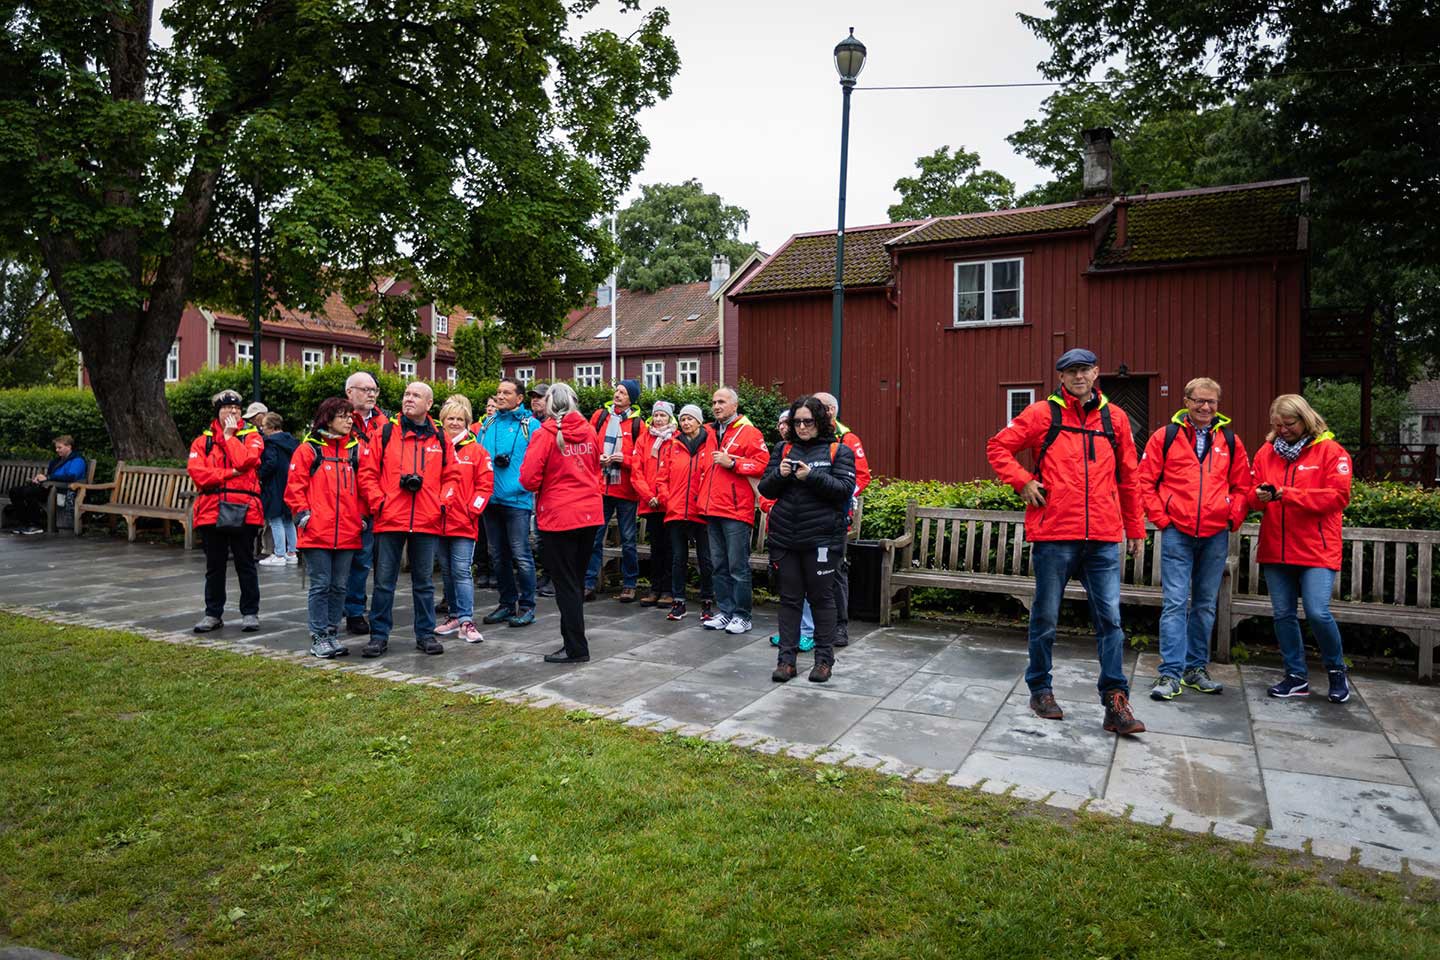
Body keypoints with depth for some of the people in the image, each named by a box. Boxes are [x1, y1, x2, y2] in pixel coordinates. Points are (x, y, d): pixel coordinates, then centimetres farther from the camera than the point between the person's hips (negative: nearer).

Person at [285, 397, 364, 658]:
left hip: (347, 533, 4)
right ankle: (318, 637, 10)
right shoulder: (308, 449, -1)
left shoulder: (355, 449, 11)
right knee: (320, 585, 1)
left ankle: (332, 634, 20)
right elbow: (294, 485, -2)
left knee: (339, 586, 10)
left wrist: (362, 515, 10)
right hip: (317, 532, -4)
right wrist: (302, 514, -8)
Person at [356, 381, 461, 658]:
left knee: (424, 582, 10)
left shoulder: (440, 438, 8)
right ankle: (379, 635, 16)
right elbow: (367, 472, 0)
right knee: (384, 581, 5)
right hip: (390, 520, -1)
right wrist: (377, 503, -9)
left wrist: (441, 502, -1)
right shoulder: (384, 433, 2)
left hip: (427, 521, 1)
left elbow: (451, 476, 12)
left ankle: (425, 634, 20)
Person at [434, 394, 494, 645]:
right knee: (447, 571, 12)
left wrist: (472, 509, -8)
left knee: (462, 571, -7)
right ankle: (454, 615, 23)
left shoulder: (476, 450, 1)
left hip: (464, 522, -3)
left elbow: (485, 485, 0)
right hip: (438, 521, 3)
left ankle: (466, 622, -4)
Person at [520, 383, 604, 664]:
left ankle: (576, 648, 6)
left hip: (558, 517, -5)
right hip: (590, 514, 5)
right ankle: (572, 637, 28)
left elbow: (528, 478, -14)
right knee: (577, 580, 17)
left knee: (565, 583, 3)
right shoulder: (589, 432, 4)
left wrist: (541, 488, 5)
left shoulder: (545, 434, -11)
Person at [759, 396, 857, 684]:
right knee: (789, 598, 8)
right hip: (785, 537, 3)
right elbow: (765, 489, 9)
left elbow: (845, 488, -10)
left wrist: (812, 476, -20)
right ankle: (786, 659, 14)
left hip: (822, 538, -3)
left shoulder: (838, 451, 2)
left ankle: (824, 660, 16)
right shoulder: (783, 449, 11)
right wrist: (779, 475, -11)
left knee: (822, 598, 6)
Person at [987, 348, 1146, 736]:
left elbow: (1128, 477, 17)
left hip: (1103, 537, 3)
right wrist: (1023, 482, -6)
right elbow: (998, 447, 6)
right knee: (1045, 617, 8)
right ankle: (1040, 690, 24)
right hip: (1054, 533, -2)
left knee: (1110, 619, 1)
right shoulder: (1043, 413, 2)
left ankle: (1116, 703, 9)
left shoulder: (1114, 417, 11)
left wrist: (1134, 527, 19)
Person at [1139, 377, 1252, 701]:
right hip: (1177, 532, -3)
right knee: (1175, 603, -6)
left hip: (1216, 535, 3)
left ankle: (1196, 668, 23)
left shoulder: (1231, 441, 10)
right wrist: (1160, 517, -5)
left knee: (1205, 605, 11)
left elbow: (1242, 486, 15)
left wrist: (1233, 518, 2)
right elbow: (1145, 481, 1)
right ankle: (1171, 674, -3)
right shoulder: (1165, 436, 2)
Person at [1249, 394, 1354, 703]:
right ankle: (1297, 677, 22)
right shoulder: (1266, 452, 9)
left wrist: (1287, 494, -20)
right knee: (1283, 614, 9)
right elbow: (1252, 494, 10)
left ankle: (1337, 671, 16)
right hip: (1274, 549, 4)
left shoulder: (1331, 451, -2)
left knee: (1318, 612, -10)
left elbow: (1338, 496, -12)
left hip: (1317, 550, -4)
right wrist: (1259, 495, -14)